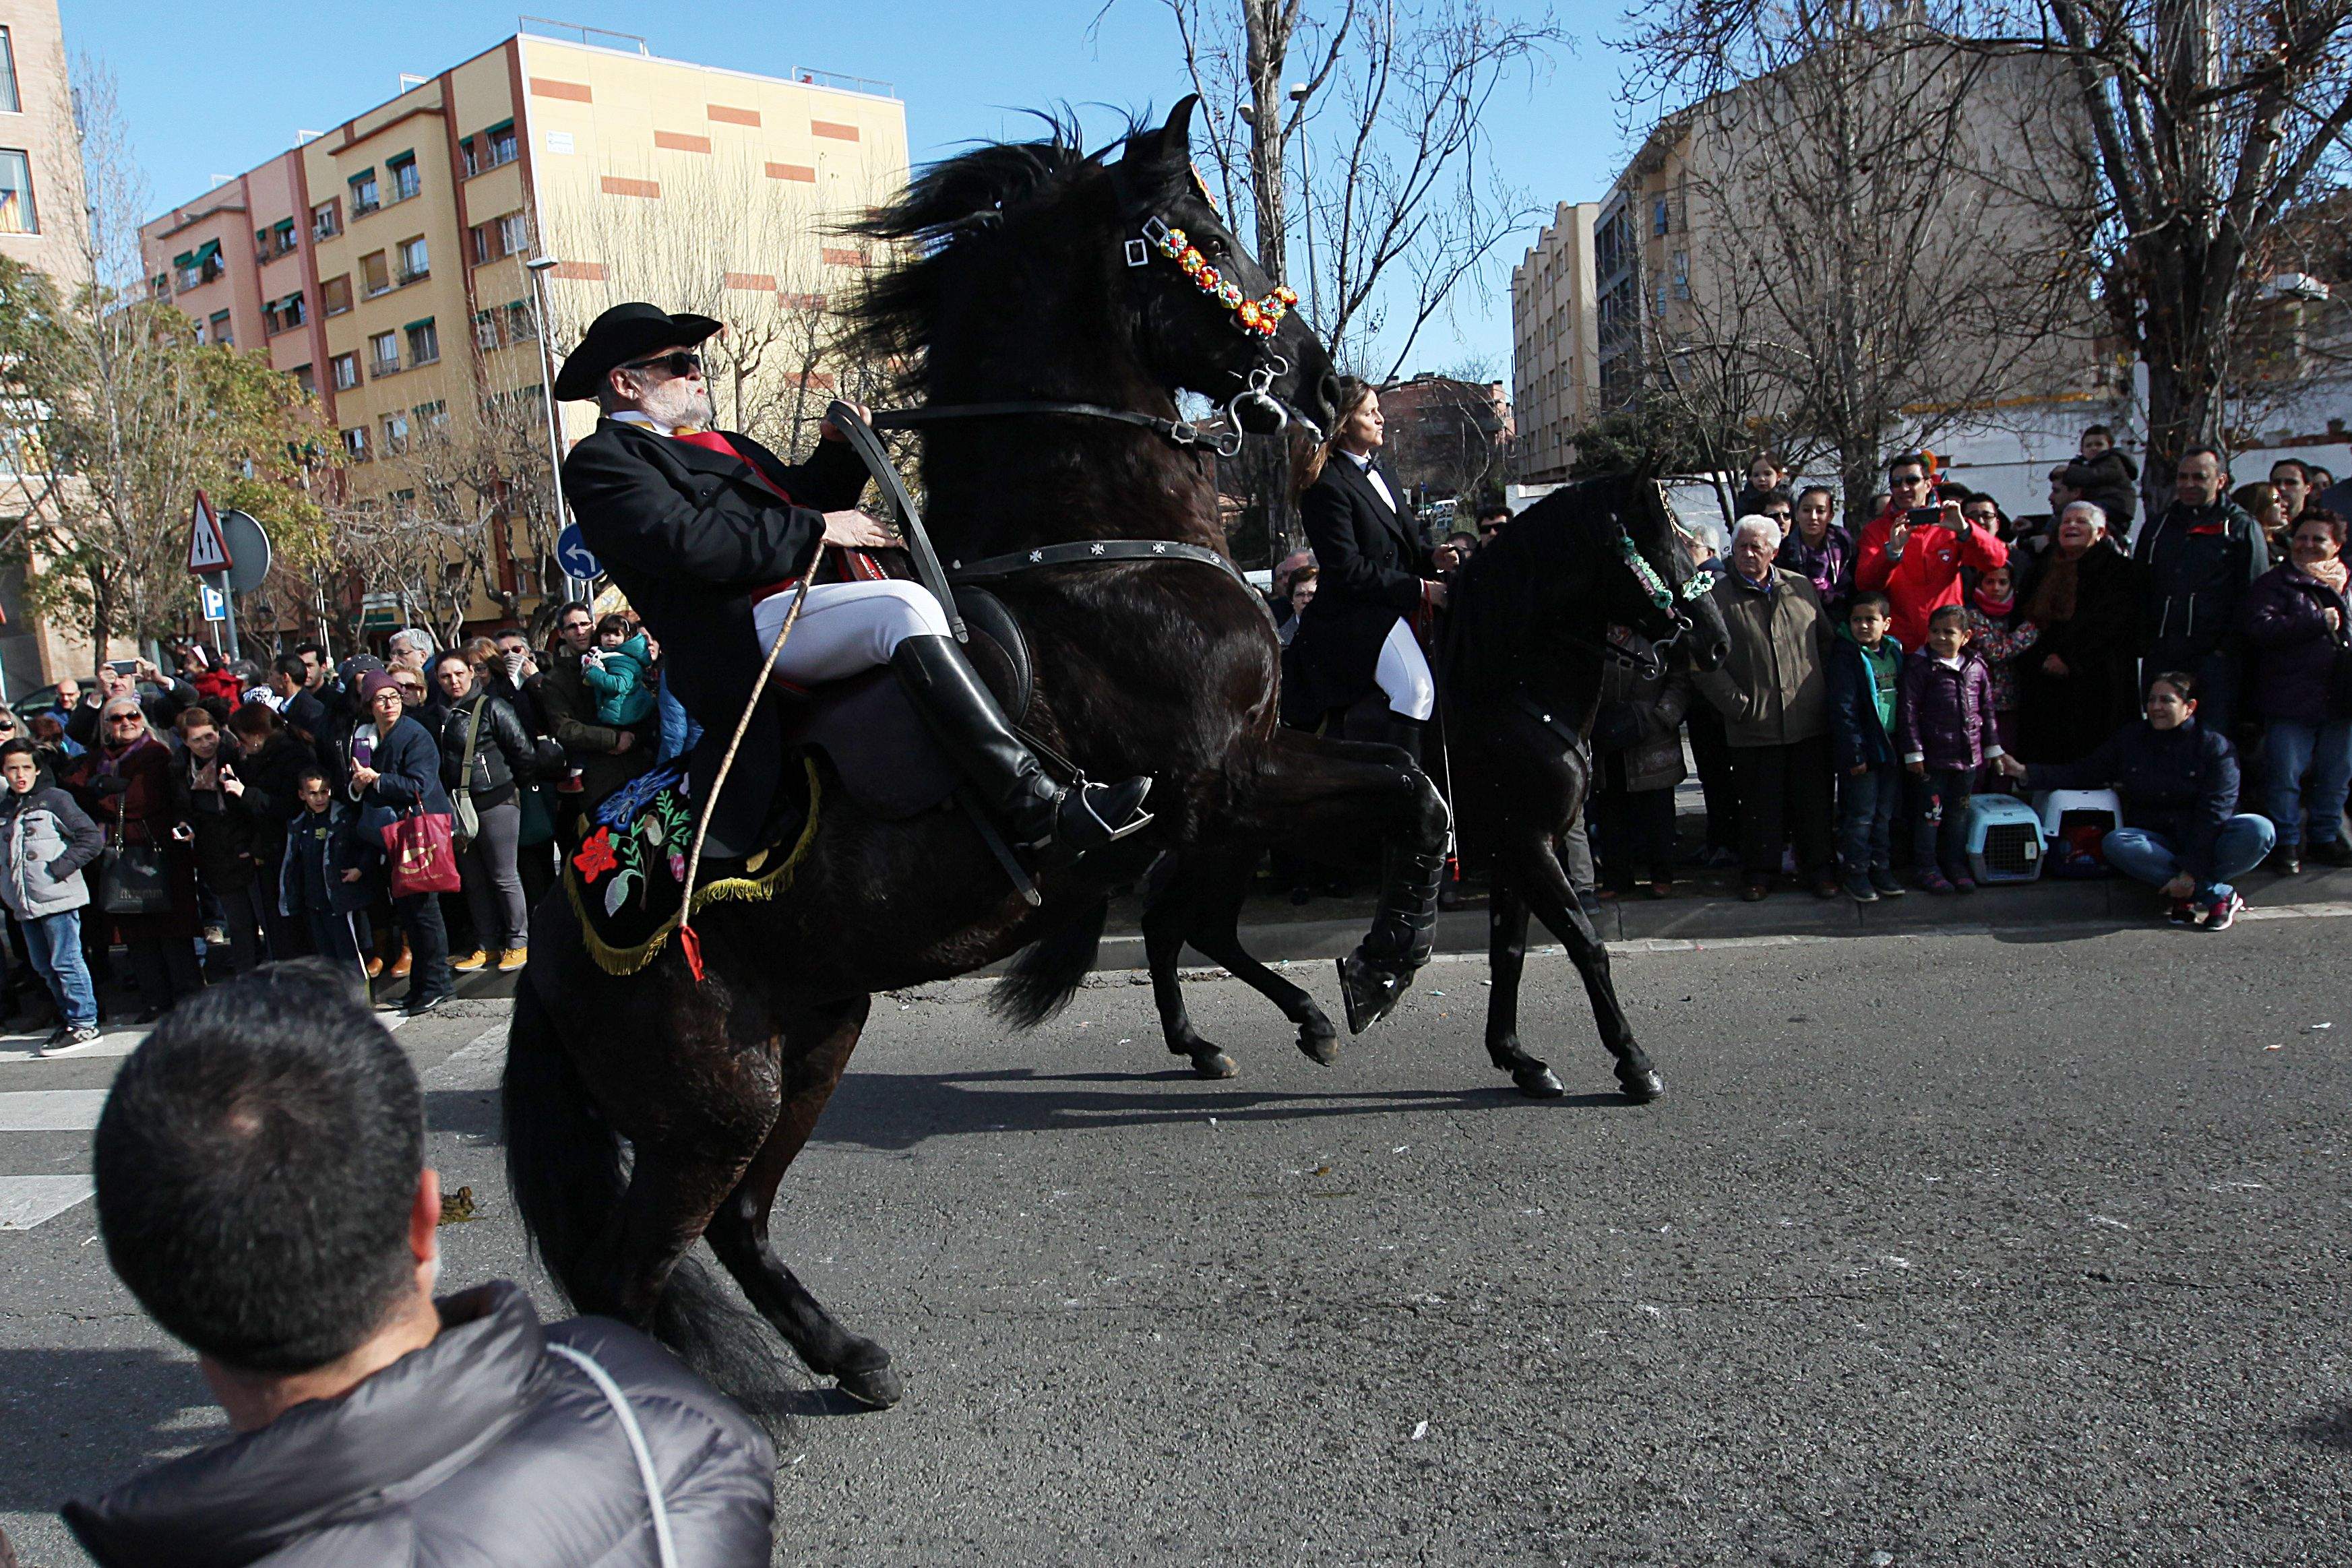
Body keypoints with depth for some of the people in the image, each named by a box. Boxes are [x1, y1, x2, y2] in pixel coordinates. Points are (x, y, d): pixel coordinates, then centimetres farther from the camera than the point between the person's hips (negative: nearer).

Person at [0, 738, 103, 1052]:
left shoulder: (55, 799, -4)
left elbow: (92, 838, -9)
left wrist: (59, 869, -14)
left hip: (57, 898, -7)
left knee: (65, 962, -6)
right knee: (44, 967, 11)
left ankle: (84, 1023, -1)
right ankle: (69, 1019, 20)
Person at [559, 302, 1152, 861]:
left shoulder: (722, 447, 30)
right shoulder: (601, 460, 2)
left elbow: (802, 496, 31)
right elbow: (683, 540, -15)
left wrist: (838, 448, 12)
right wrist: (815, 529, -14)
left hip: (812, 598, 10)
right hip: (751, 629, -10)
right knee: (905, 606, -32)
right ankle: (1039, 808, -38)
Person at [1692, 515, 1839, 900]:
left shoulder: (1801, 588, 8)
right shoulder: (1718, 598, -3)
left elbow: (1827, 639, 17)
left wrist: (1821, 686, 7)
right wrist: (1738, 704, -10)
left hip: (1808, 720, 2)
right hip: (1753, 724, -2)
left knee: (1813, 799, 8)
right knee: (1760, 803, 5)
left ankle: (1819, 867, 20)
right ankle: (1761, 871, 18)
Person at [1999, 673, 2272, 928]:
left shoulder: (2214, 745, -6)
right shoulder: (2131, 738, 7)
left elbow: (2214, 811, -13)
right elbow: (2083, 774, 9)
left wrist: (2191, 872, -22)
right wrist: (2026, 772, -6)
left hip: (2206, 840, -2)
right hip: (2157, 841, 3)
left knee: (2257, 830, -32)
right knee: (2116, 843, -31)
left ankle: (2190, 896, -27)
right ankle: (2218, 894, -26)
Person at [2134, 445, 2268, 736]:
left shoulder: (2241, 528, 4)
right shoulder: (2157, 526, 17)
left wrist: (2228, 648, -10)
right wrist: (2142, 643, 8)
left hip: (2213, 658, -4)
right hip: (2160, 657, 4)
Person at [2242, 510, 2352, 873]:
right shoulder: (2275, 583, -1)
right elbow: (2261, 628, -17)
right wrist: (2319, 622, -16)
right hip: (2289, 703, -4)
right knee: (2285, 775, -1)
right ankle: (2286, 842, 12)